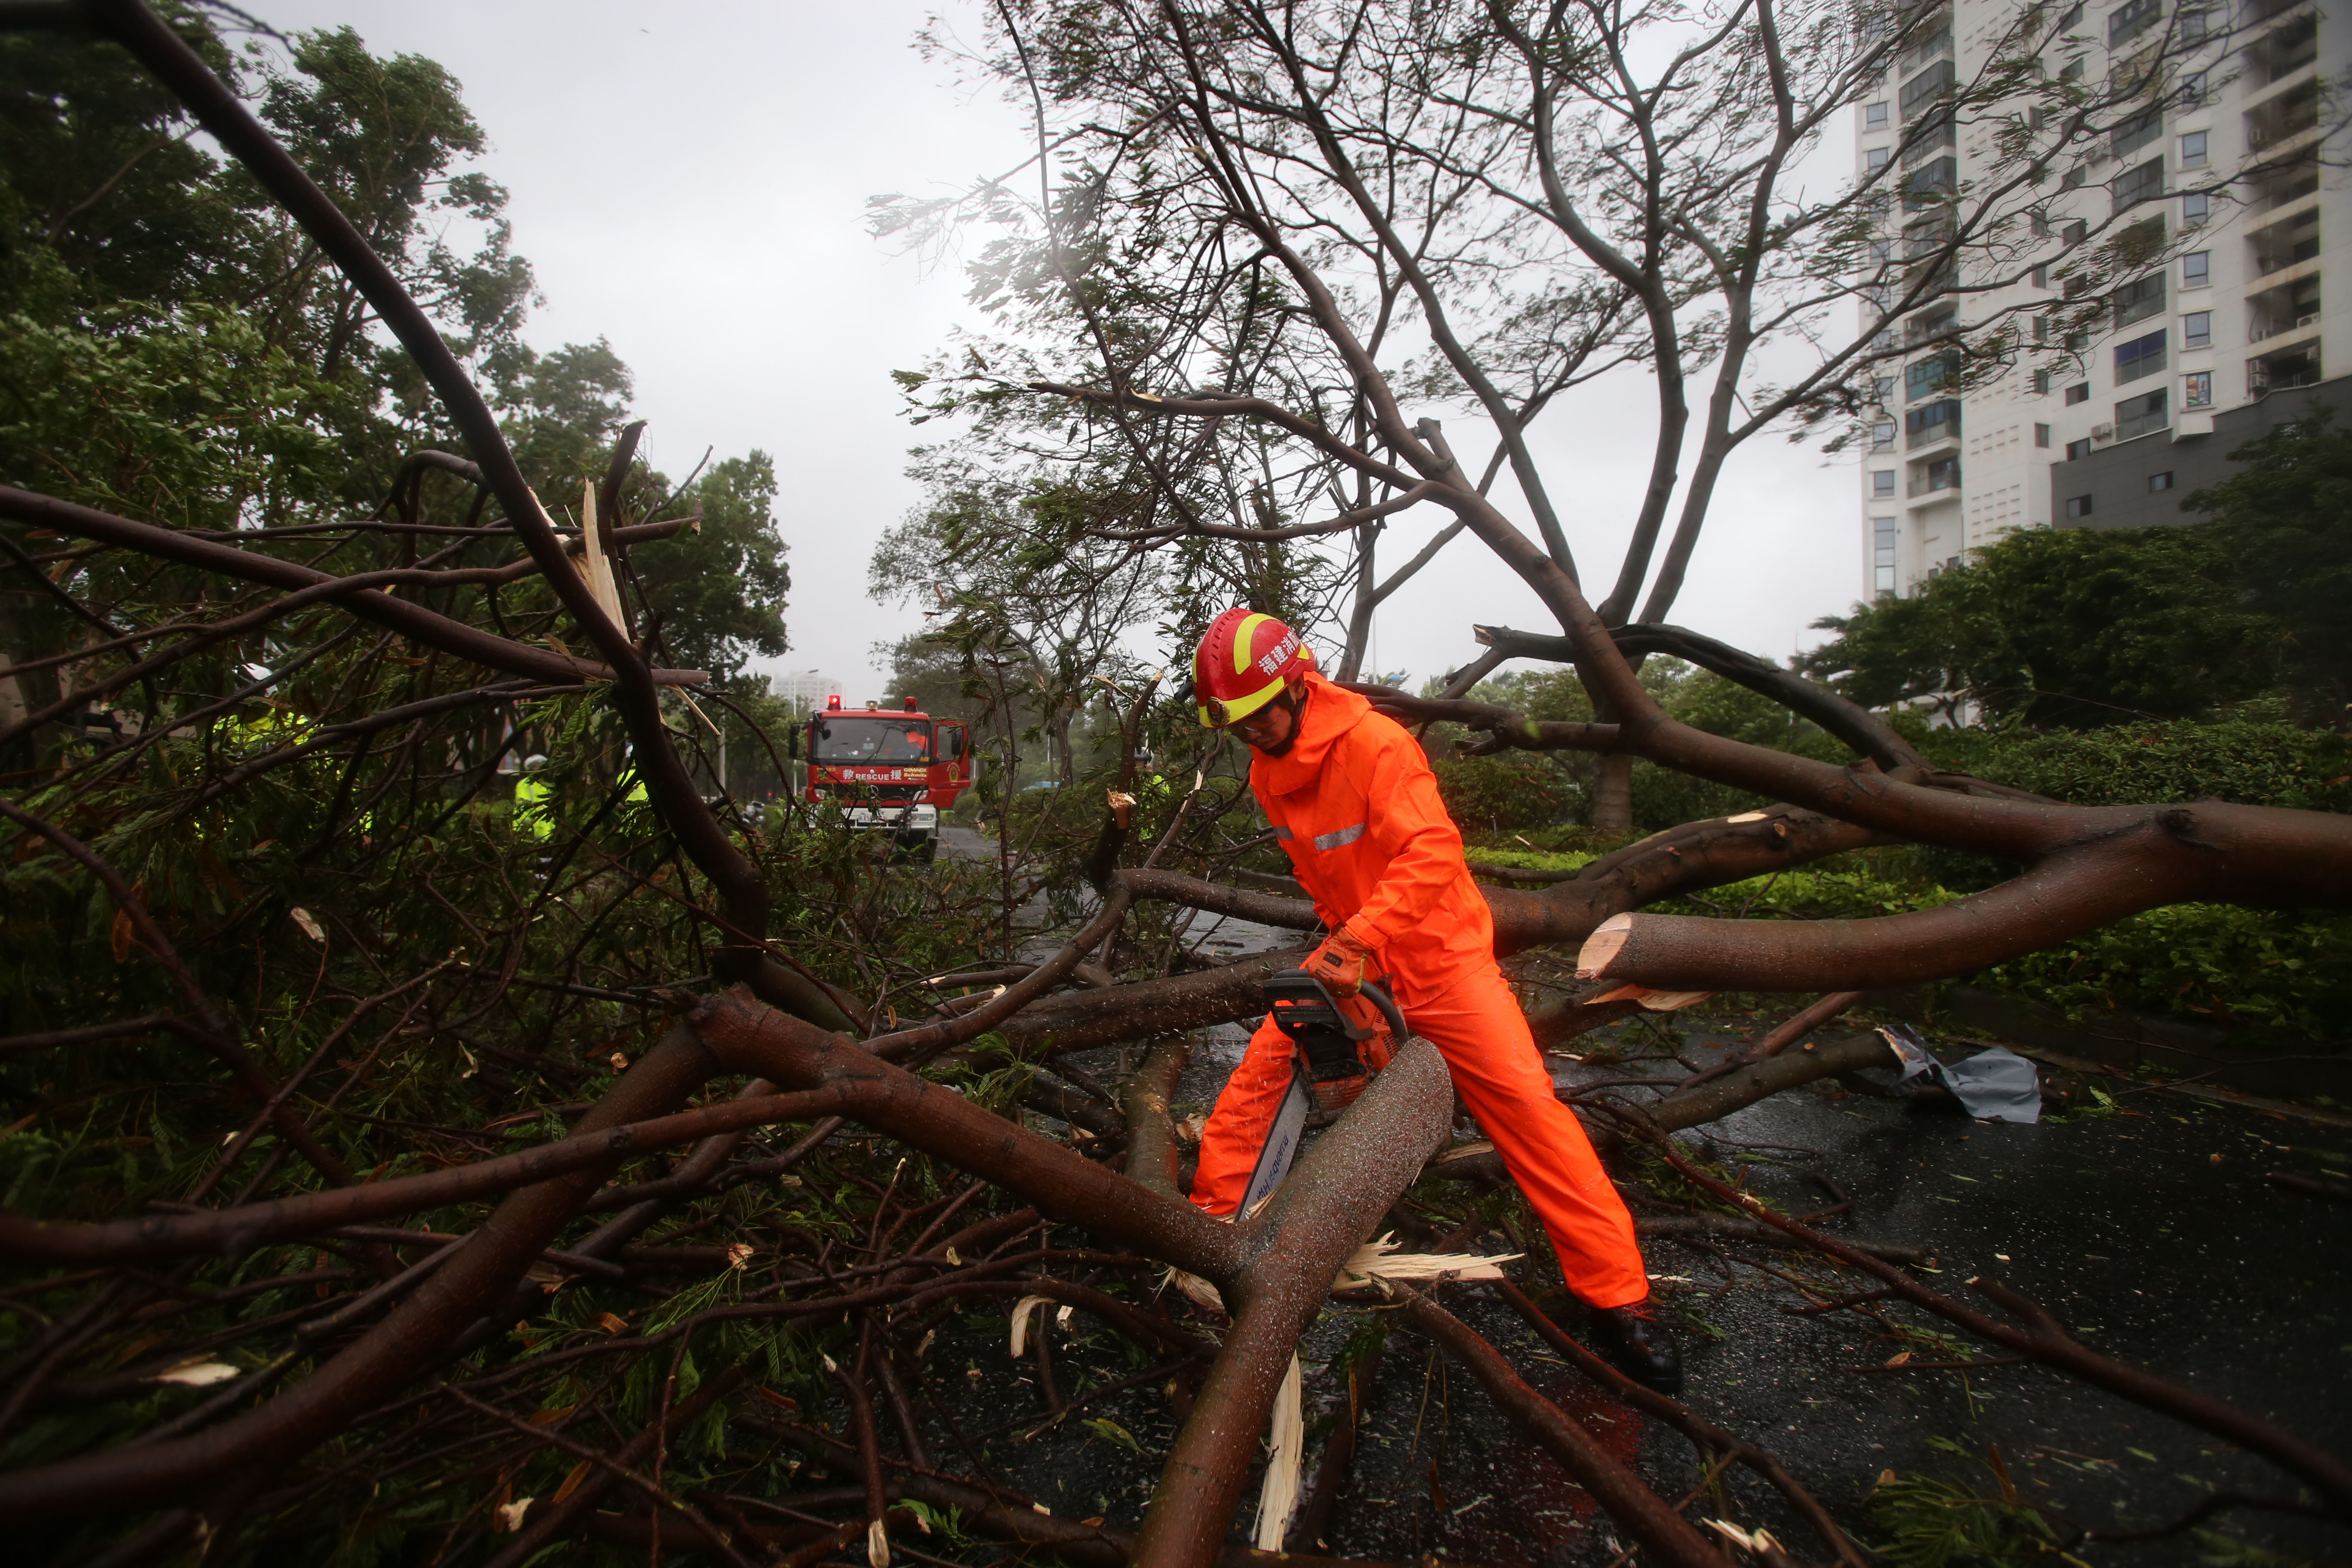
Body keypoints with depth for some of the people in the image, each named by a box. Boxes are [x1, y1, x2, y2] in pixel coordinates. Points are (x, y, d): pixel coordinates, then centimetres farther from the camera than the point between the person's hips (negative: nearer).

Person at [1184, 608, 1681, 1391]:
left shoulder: (1375, 743, -23)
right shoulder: (1266, 773, 0)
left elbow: (1431, 853, -33)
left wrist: (1359, 943, -40)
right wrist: (1344, 942, 9)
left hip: (1438, 955, -6)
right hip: (1349, 954, 6)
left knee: (1527, 1105, -9)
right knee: (1255, 1077, -1)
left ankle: (1618, 1299, 5)